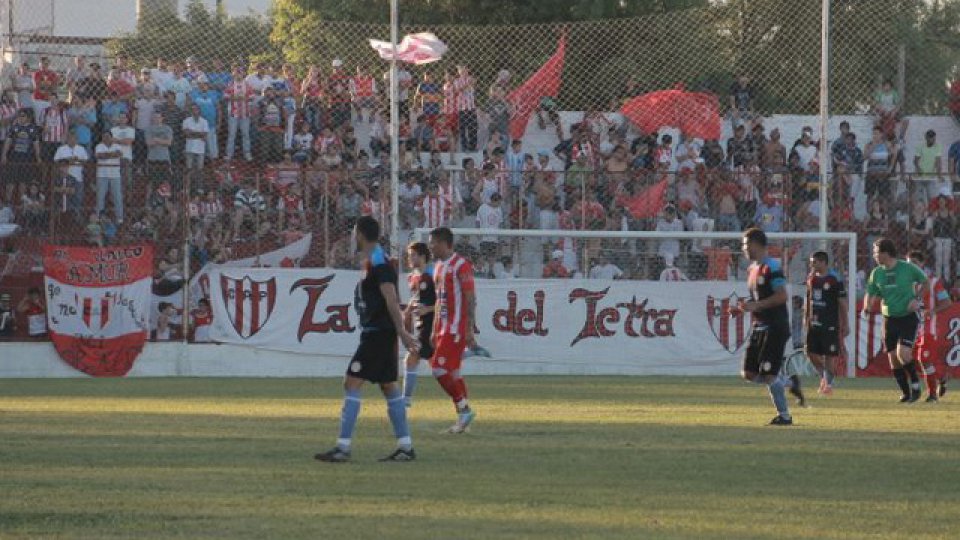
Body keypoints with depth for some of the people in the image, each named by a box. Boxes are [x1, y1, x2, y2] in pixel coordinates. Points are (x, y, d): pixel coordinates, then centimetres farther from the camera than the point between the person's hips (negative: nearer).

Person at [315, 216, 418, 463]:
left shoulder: (377, 263, -16)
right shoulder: (375, 260, 15)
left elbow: (391, 300, -21)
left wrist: (401, 333, -24)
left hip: (377, 334, -10)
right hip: (378, 333, 10)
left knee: (351, 384, -10)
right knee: (389, 386, 12)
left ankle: (343, 447, -12)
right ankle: (405, 447, 14)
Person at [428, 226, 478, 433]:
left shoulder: (461, 265, -12)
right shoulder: (439, 267, 16)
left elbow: (470, 299, -15)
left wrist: (469, 330, -19)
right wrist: (434, 330, 21)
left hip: (455, 329, -9)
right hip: (442, 328, 9)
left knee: (440, 368, -14)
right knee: (452, 371, 9)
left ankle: (464, 410, -7)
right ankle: (463, 415, 12)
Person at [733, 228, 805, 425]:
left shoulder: (771, 267, -15)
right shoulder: (753, 268, 15)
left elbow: (782, 296, -22)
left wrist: (756, 305, -23)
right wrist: (743, 308, 8)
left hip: (775, 327, -10)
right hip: (760, 327, 10)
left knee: (768, 375, -9)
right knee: (749, 374, 7)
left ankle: (784, 415, 3)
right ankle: (790, 382, 22)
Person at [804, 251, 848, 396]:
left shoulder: (835, 279, -10)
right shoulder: (811, 278, 8)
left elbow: (842, 303, -7)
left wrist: (845, 324, -7)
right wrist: (806, 319, 17)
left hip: (830, 324, -6)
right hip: (814, 323, 6)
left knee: (829, 356, -2)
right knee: (811, 353, 3)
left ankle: (828, 383, 9)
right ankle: (824, 376, 22)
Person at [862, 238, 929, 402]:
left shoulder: (908, 268, -9)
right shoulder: (877, 273, 2)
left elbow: (925, 282, 6)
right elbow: (870, 294, 9)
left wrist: (918, 299, -7)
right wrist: (867, 308, -12)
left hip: (908, 317, -5)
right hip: (889, 319, 5)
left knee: (903, 354, -19)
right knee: (893, 359, 4)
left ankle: (915, 385, 2)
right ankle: (905, 392, 18)